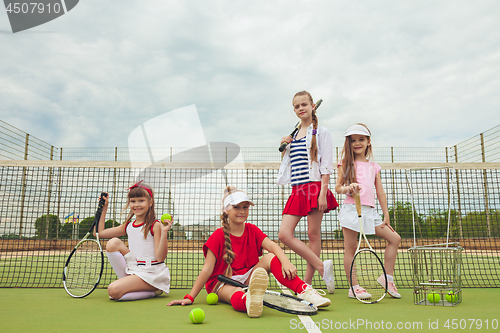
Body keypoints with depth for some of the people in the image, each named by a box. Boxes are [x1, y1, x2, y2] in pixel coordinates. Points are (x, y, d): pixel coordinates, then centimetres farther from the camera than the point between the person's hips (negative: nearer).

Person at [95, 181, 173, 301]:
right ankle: (128, 282, -4)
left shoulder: (155, 226, -9)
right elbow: (99, 232, 16)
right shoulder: (128, 226, 10)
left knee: (113, 290, -25)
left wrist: (164, 232, -27)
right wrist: (104, 207, 17)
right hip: (133, 270, 7)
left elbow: (160, 257, -15)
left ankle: (152, 292, -3)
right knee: (113, 243, -9)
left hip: (151, 274, -7)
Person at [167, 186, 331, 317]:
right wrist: (190, 297, -17)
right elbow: (207, 269, -10)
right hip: (222, 283, -4)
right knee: (237, 295, -41)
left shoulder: (252, 230, 4)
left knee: (271, 257, -21)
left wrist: (286, 262, -35)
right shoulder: (218, 236, -7)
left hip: (248, 278, 5)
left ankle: (305, 291, -33)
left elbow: (273, 246, -13)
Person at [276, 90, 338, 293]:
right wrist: (285, 146, 9)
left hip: (314, 187, -6)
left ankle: (307, 282, 9)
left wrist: (323, 193, -15)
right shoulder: (293, 135, 18)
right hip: (297, 190, 6)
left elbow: (326, 166, -6)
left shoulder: (321, 133, 1)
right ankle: (322, 267, 5)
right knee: (284, 234, -5)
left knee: (313, 234, -1)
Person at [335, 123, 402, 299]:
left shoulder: (374, 166, 16)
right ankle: (354, 287, 7)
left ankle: (387, 277, 13)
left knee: (394, 238, 2)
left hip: (369, 211, 4)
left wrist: (386, 216, 11)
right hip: (351, 209, -4)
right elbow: (338, 188, 1)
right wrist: (348, 188, -22)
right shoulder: (346, 163, 6)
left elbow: (380, 192, 15)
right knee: (350, 248, -2)